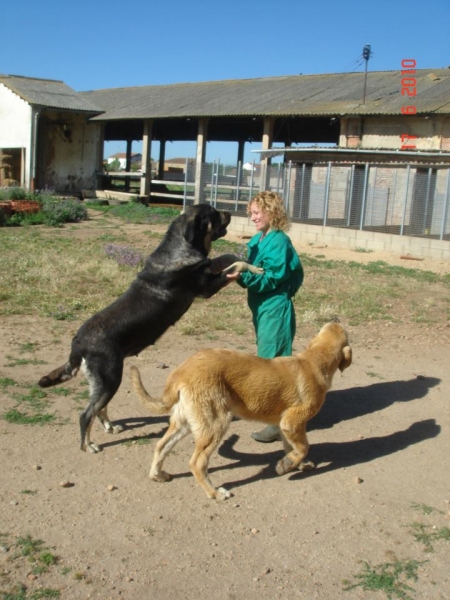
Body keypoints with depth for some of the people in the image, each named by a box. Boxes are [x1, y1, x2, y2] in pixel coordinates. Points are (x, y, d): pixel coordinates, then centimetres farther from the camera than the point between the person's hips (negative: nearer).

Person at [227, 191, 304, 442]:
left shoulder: (279, 241, -16)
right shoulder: (259, 239, 10)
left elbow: (270, 280, -21)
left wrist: (242, 277, -30)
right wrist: (239, 272, 0)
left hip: (275, 310, -9)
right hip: (262, 308, 9)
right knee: (266, 361, 18)